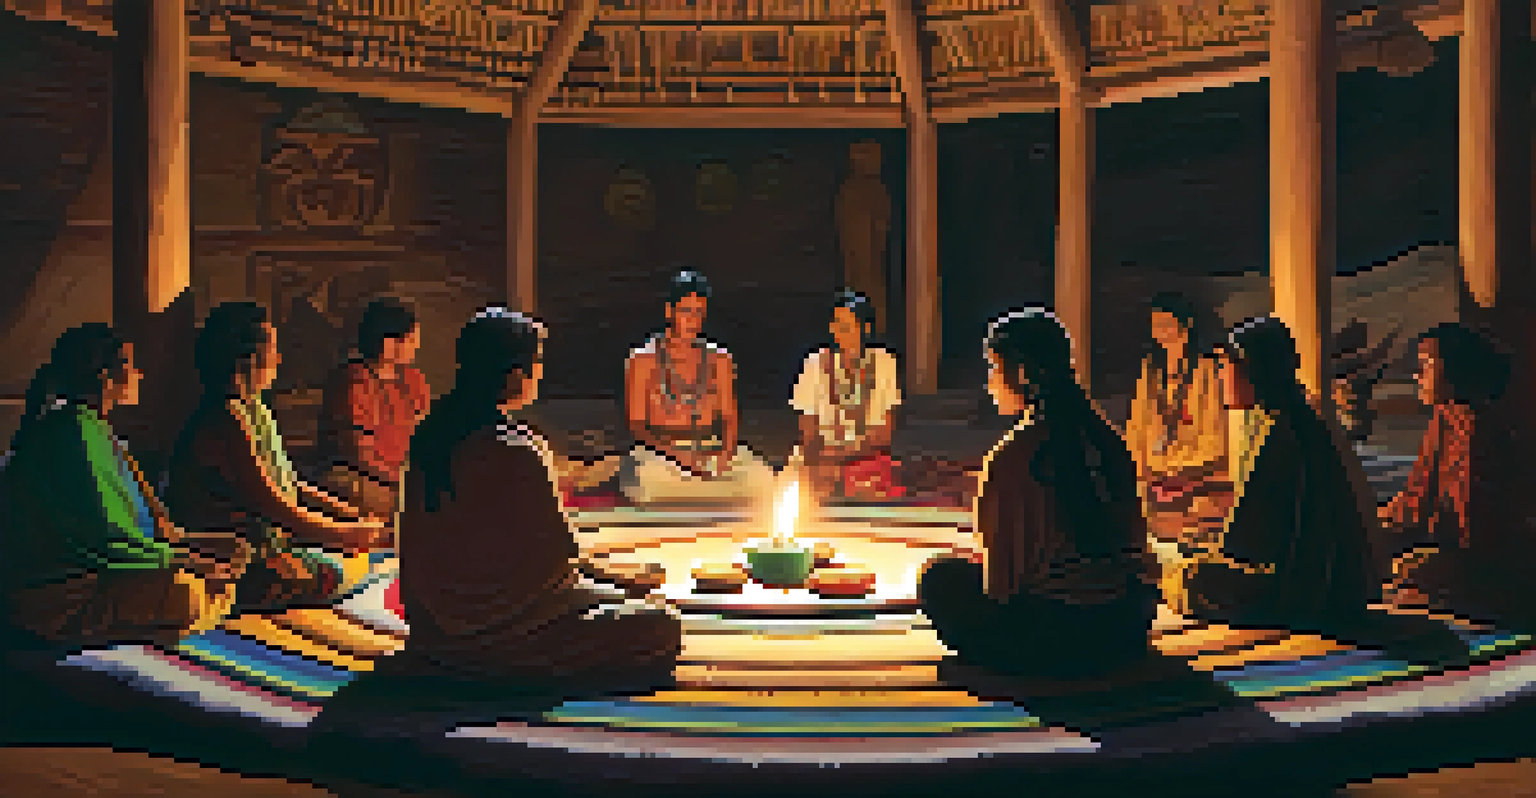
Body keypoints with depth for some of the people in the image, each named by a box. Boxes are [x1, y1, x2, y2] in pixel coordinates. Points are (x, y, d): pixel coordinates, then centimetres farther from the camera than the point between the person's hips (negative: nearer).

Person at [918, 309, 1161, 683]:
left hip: (1064, 642, -7)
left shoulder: (1011, 458, -17)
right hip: (1130, 629, 7)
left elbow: (1002, 579, -11)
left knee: (939, 579, 12)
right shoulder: (1105, 437, 3)